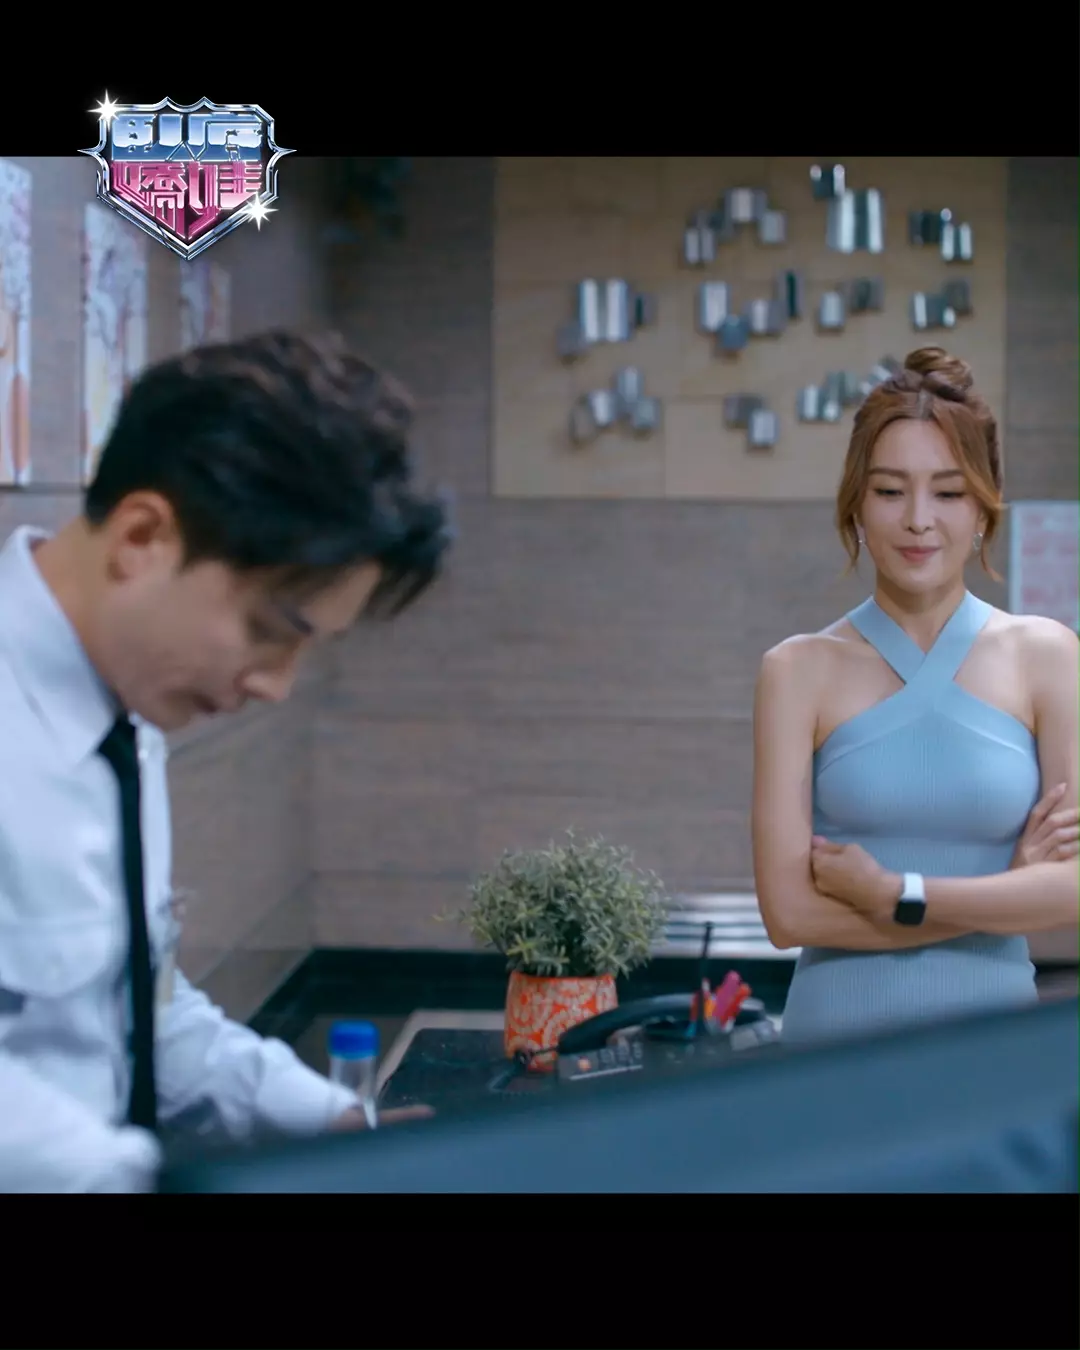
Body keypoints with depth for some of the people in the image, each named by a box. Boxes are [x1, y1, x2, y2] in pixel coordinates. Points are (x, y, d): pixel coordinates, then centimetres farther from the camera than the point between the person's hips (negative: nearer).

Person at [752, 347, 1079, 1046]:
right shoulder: (801, 669, -3)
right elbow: (789, 910, -11)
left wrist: (892, 893, -13)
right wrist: (1008, 890, -10)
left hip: (992, 1027, 1)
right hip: (839, 1027, -1)